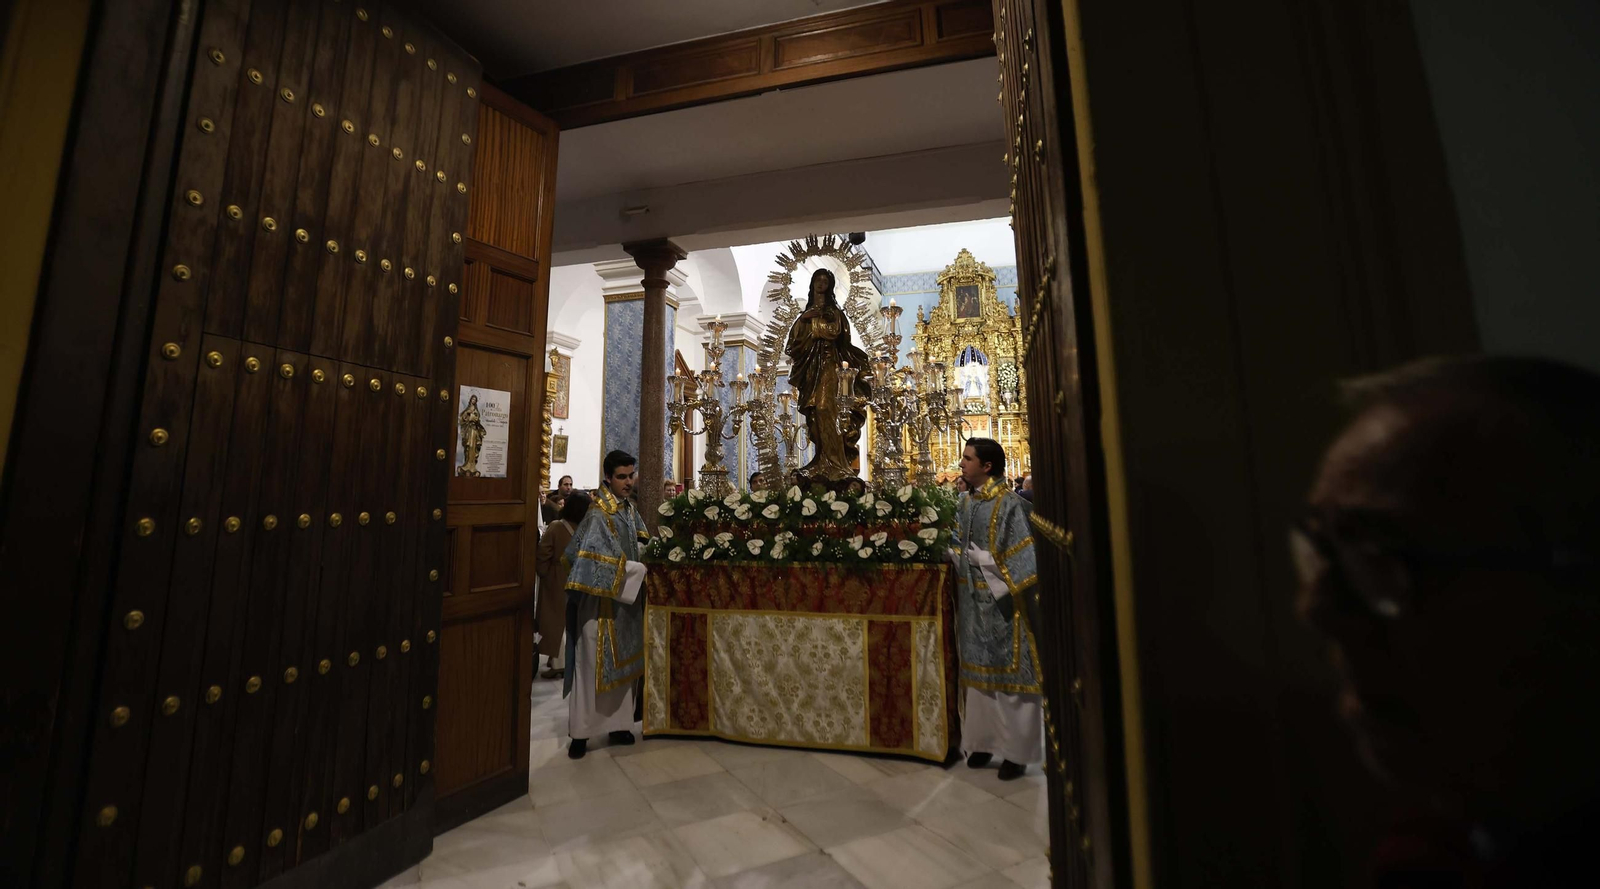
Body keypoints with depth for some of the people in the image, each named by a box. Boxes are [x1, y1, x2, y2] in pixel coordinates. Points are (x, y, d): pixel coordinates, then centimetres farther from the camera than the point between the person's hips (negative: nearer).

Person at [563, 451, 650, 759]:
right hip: (601, 601, -7)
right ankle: (581, 732, 16)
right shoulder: (599, 516, -17)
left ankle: (618, 723, 26)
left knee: (623, 663, 14)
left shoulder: (631, 509, 7)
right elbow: (599, 562, -23)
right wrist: (644, 570, -21)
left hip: (626, 599, 7)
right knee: (593, 664, 2)